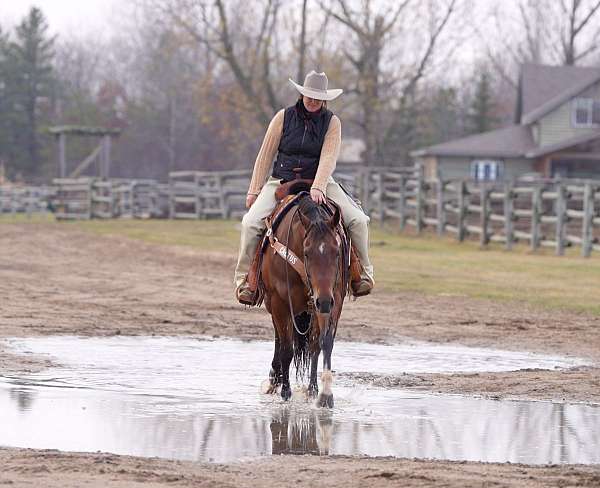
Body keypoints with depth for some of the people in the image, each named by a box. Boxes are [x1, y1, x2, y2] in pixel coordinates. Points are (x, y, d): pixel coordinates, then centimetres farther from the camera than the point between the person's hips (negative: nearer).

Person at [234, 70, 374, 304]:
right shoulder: (284, 117, -2)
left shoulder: (332, 122, -2)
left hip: (319, 182, 0)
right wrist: (254, 191, 1)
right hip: (281, 181, 0)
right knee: (251, 222, -23)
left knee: (358, 220, -16)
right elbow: (265, 156, 3)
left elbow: (328, 158, -15)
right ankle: (244, 277, -9)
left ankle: (363, 271, 4)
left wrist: (318, 188, -31)